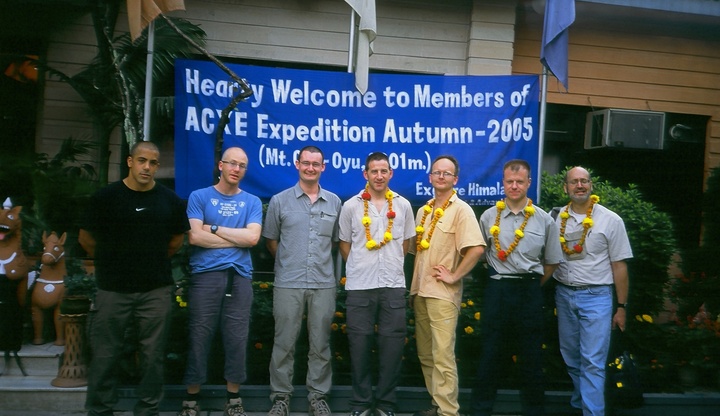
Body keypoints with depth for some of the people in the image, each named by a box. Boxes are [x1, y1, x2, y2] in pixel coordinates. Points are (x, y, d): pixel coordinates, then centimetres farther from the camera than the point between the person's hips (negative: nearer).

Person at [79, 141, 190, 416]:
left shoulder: (170, 200, 3)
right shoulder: (105, 197, -3)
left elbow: (177, 238, 15)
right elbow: (86, 238, 6)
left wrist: (153, 260, 11)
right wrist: (112, 262, 11)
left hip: (156, 291, 2)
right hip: (112, 289, -1)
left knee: (153, 356, 7)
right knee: (105, 355, 5)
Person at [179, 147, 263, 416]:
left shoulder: (252, 202, 11)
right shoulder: (199, 197, 6)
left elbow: (252, 237, -4)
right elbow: (195, 236, -7)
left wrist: (214, 228, -4)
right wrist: (237, 238, -3)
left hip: (240, 277, 2)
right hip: (205, 275, -1)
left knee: (237, 339, 4)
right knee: (199, 337, 2)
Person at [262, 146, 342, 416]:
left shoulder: (334, 202, 8)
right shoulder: (280, 201, 2)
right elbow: (271, 240, 9)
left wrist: (322, 262, 11)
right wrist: (289, 262, 10)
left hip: (324, 284, 2)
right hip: (288, 284, -1)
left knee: (320, 344, 8)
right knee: (284, 343, 4)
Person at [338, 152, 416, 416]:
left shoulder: (403, 205, 5)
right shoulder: (351, 206, 0)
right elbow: (344, 244, 9)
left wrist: (391, 265, 12)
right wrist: (360, 267, 8)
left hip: (393, 285, 1)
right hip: (359, 286, -1)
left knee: (392, 344, 4)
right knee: (360, 345, 5)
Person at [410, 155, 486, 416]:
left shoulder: (461, 210, -8)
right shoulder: (423, 211, 14)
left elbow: (477, 248, -19)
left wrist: (454, 276, -16)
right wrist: (414, 286, 15)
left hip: (443, 294, -7)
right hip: (420, 291, 7)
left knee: (442, 355, -7)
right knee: (426, 354, 13)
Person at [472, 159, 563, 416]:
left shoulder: (544, 220, -1)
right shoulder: (489, 217, 1)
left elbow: (551, 262, 7)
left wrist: (531, 285, 6)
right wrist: (500, 277, 9)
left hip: (529, 292, 0)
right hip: (497, 290, 0)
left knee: (531, 355, 9)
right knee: (490, 352, 8)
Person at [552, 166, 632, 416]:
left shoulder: (610, 220, -4)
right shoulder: (556, 218, 2)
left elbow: (619, 266, -1)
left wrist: (621, 307, -1)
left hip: (596, 296, -4)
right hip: (564, 294, 4)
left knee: (593, 362, -7)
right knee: (570, 356, 16)